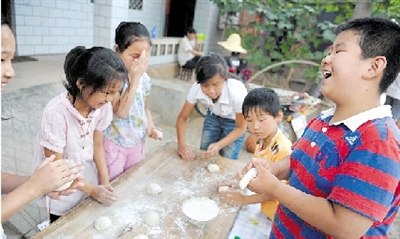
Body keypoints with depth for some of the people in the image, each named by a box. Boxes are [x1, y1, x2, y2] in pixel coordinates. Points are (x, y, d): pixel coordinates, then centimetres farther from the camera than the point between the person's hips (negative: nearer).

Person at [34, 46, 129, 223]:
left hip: (88, 177, 4)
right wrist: (93, 189, -19)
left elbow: (97, 146, -4)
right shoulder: (56, 113, -32)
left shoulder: (102, 105, -18)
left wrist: (104, 182, -12)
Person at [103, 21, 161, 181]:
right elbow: (121, 111, -29)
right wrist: (135, 78, -30)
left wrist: (150, 126, -7)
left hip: (138, 142, 5)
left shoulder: (144, 78, -2)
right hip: (114, 143, -5)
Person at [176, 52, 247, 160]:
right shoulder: (196, 88, -32)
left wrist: (219, 145, -37)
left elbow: (240, 128, -23)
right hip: (213, 117, 3)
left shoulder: (237, 93, -39)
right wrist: (181, 145, -31)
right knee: (204, 157, 1)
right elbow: (182, 118, -17)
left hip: (234, 122, -2)